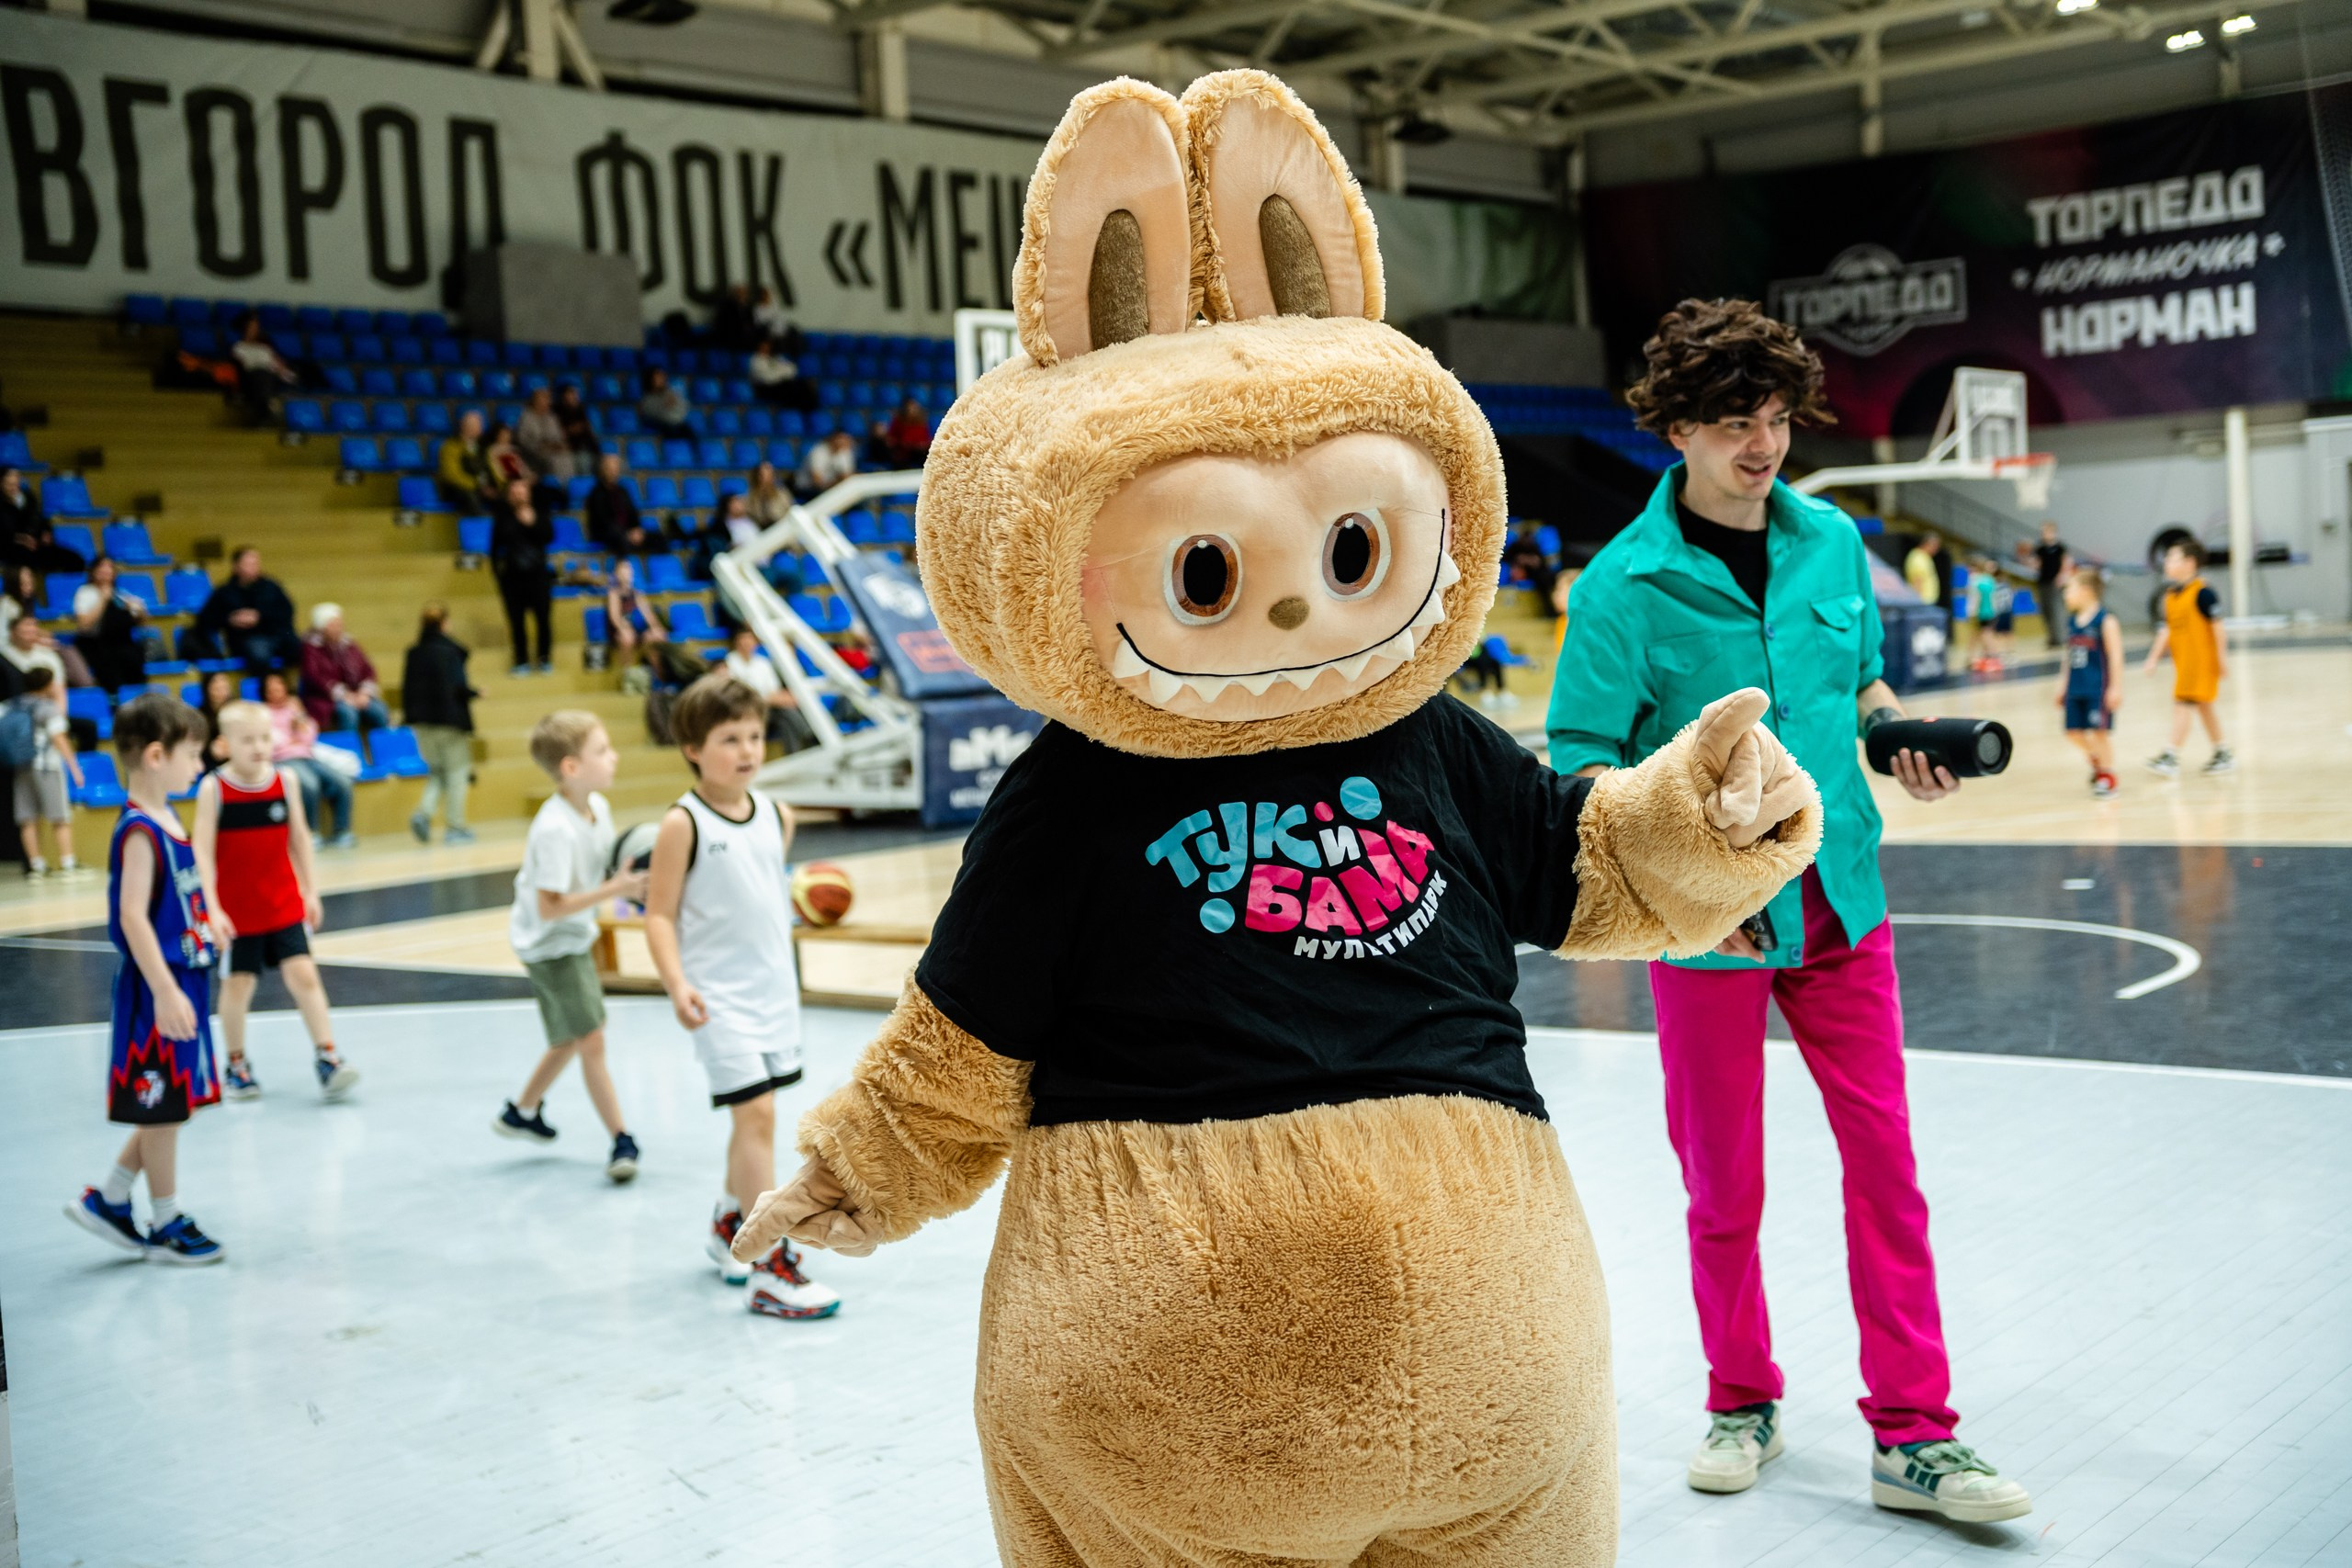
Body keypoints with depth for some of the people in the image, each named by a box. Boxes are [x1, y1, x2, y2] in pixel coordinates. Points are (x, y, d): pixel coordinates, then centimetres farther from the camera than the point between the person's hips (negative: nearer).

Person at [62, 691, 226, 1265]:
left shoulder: (166, 820, 9)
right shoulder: (139, 831, -19)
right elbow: (132, 917, -24)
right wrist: (165, 992, -28)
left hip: (182, 982, 9)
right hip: (157, 989, -9)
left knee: (168, 1107, 16)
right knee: (161, 1108, 3)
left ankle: (108, 1200, 26)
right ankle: (166, 1224, 14)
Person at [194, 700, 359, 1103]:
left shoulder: (286, 781, -2)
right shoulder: (214, 788, -11)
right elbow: (203, 851, -11)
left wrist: (311, 891, 10)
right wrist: (212, 908, -16)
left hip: (284, 904, 2)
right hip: (236, 910, -2)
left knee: (303, 973, -7)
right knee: (238, 983, 7)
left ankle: (327, 1058, -4)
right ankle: (236, 1065, 24)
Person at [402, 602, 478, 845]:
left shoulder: (414, 652, 3)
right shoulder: (450, 651, -13)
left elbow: (407, 688, 5)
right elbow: (459, 686, -18)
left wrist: (410, 715, 14)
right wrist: (476, 692, 0)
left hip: (422, 723, 5)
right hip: (451, 720, -5)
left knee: (437, 772, 18)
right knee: (456, 773, 6)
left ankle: (423, 812, -5)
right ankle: (455, 827, 7)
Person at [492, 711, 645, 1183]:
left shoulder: (598, 807, -5)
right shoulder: (556, 830, -30)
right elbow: (550, 908, -29)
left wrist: (631, 876, -10)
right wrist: (613, 890, -32)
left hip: (575, 937, 9)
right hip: (549, 945, -9)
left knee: (570, 1039, 22)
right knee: (591, 1041, -7)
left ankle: (521, 1112, 42)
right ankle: (622, 1140, 2)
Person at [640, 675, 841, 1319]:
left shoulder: (775, 815, 6)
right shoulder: (683, 824, -12)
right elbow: (660, 915, -12)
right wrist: (676, 984, -23)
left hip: (774, 992, 7)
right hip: (720, 998, -6)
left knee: (753, 1117, 16)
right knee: (756, 1115, -12)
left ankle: (729, 1227, 38)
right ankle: (772, 1268, -10)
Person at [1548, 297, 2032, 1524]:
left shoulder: (1832, 542, 3)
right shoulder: (1625, 584, -12)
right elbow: (1579, 763, -13)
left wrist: (1899, 737, -2)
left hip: (1840, 904, 4)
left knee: (1883, 1157, 3)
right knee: (1725, 1184, 8)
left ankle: (1912, 1436, 12)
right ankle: (1742, 1402, 29)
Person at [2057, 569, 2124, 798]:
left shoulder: (2106, 620, -13)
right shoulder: (2071, 621, 8)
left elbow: (2115, 656, -13)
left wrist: (2115, 687, -17)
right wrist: (2064, 684, 16)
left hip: (2099, 687, -7)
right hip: (2076, 687, 7)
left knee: (2099, 730, -2)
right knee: (2074, 731, 8)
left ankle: (2108, 775, 12)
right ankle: (2096, 760, 33)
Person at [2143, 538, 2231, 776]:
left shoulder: (2202, 592, -14)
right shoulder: (2171, 594, 9)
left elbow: (2217, 625, -13)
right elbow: (2167, 629, 14)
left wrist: (2222, 657, -13)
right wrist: (2154, 658, 11)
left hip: (2201, 658, -8)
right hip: (2183, 659, 8)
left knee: (2183, 703, -11)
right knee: (2203, 705, 14)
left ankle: (2171, 756, -12)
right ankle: (2222, 753, 24)